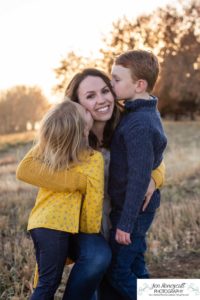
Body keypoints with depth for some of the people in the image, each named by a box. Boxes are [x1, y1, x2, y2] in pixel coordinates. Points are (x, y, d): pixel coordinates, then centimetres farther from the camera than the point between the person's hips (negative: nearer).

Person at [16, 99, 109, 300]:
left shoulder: (46, 151, 5)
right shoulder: (93, 159, -10)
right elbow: (93, 200, -7)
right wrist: (92, 234, 6)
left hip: (37, 222, 7)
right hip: (57, 226, -7)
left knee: (45, 282, 20)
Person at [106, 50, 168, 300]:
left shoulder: (139, 125, -24)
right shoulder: (145, 114, 7)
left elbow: (139, 177, -25)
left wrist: (125, 223, -21)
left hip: (133, 210, -9)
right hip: (140, 207, 9)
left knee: (118, 272, 1)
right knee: (135, 269, 19)